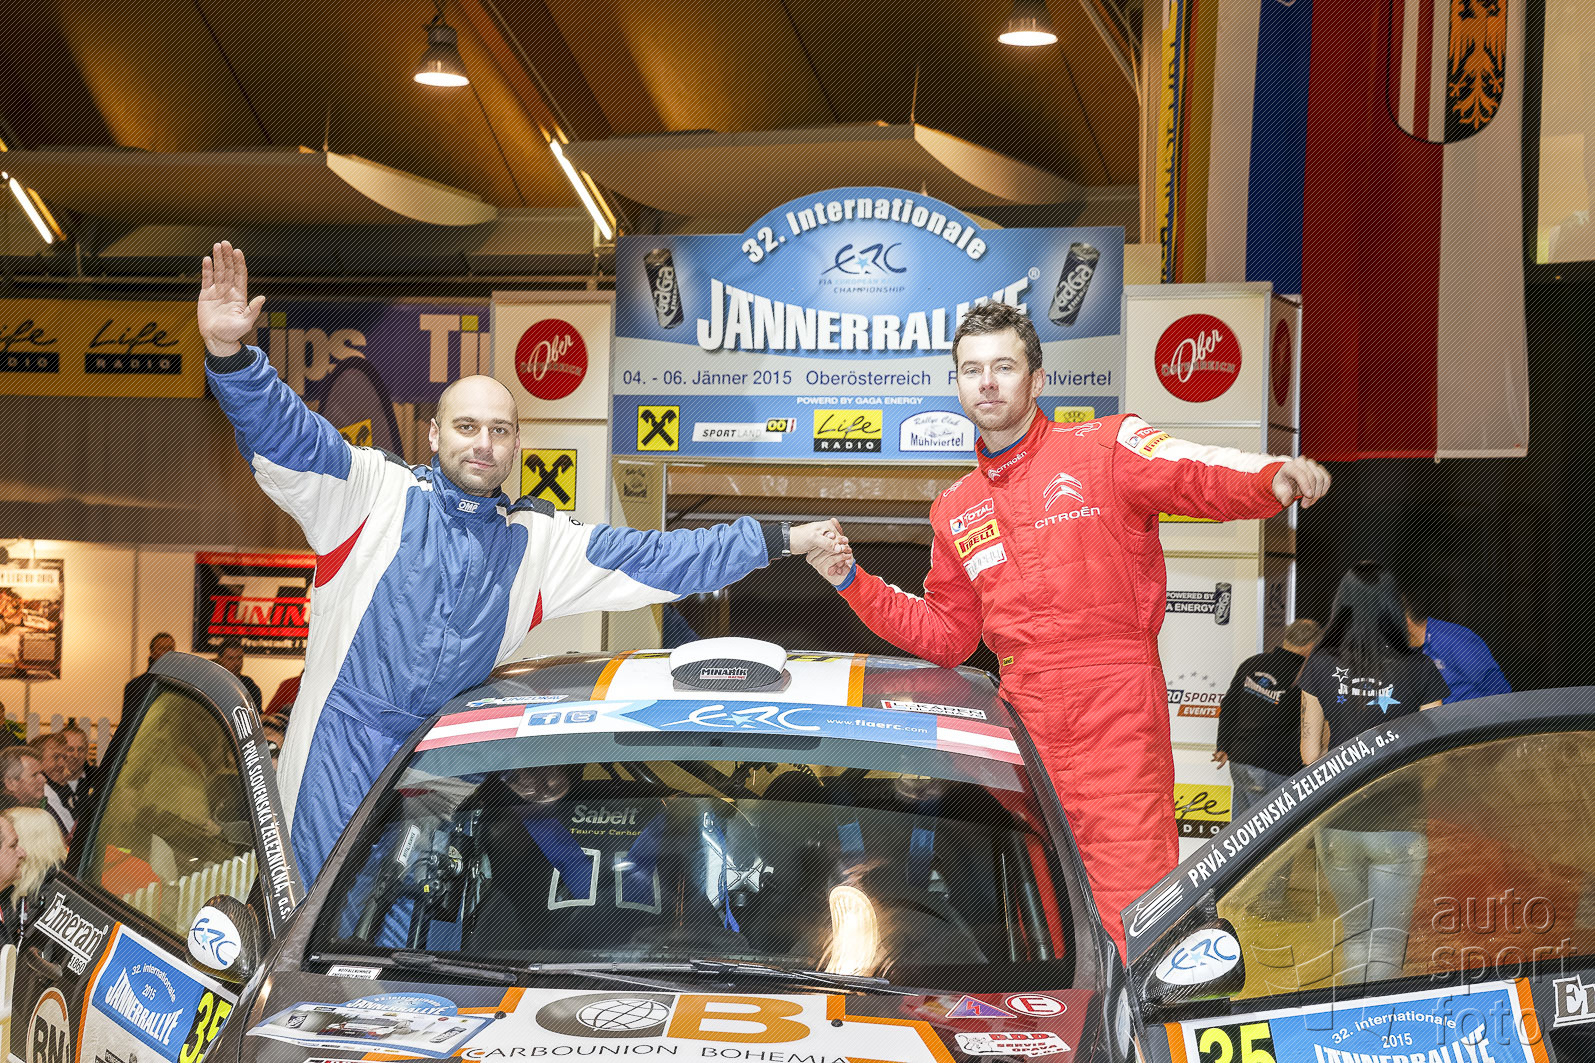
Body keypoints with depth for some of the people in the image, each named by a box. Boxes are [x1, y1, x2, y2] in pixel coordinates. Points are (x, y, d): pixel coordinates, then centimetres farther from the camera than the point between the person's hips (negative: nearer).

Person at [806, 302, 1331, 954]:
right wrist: (851, 582, 16)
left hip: (1116, 711, -5)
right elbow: (947, 635, 26)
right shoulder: (955, 512, 21)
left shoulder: (1103, 449, 3)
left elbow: (1199, 475, -12)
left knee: (1131, 924, -11)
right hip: (1023, 722, 5)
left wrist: (1274, 478, -34)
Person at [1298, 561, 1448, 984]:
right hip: (1399, 827, -2)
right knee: (1385, 948, 2)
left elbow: (1310, 754, 2)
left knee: (1355, 935, 20)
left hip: (1337, 827, 2)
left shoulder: (1320, 666, -2)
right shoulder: (1419, 668, -7)